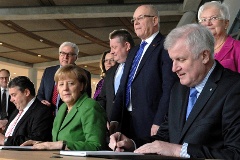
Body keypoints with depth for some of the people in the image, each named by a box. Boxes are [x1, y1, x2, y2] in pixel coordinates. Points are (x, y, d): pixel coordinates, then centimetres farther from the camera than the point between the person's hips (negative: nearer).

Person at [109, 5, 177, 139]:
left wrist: (159, 123, -20)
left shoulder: (166, 47, -6)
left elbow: (169, 88, -15)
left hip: (151, 122, -7)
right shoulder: (133, 52, 21)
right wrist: (115, 119, 11)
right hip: (127, 122, 7)